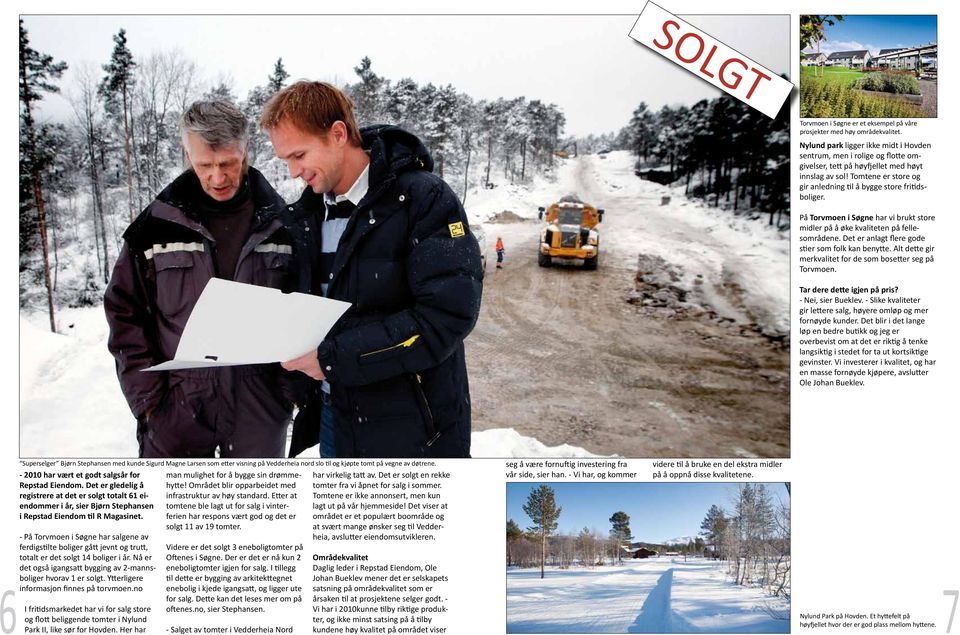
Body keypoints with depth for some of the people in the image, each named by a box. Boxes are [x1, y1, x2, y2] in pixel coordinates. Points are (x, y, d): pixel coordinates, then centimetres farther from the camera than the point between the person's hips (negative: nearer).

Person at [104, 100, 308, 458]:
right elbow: (125, 313, 4)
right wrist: (147, 398, -4)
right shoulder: (155, 226, 1)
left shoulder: (281, 225, 1)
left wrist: (290, 391, -4)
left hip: (258, 413, 1)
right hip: (175, 414, 0)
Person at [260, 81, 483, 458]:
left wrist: (333, 358, -22)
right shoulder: (311, 211, 7)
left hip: (412, 429, -6)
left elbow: (448, 315, -24)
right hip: (335, 417, 6)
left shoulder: (423, 198, -15)